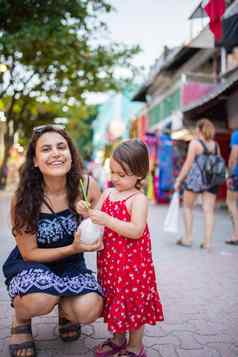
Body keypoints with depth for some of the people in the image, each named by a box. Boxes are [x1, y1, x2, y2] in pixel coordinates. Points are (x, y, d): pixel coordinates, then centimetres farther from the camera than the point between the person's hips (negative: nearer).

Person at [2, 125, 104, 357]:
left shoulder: (87, 185, -16)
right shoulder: (23, 199, -20)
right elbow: (29, 253, -14)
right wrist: (72, 248, -28)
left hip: (71, 264, 2)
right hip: (30, 264, -2)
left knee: (89, 311, -24)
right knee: (41, 301, -34)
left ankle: (64, 307, 15)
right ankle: (20, 319, 5)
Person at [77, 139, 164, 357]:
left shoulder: (138, 199, -15)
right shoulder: (107, 193, 5)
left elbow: (136, 231, -25)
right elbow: (98, 222, 10)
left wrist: (107, 220, -30)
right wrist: (86, 213, -11)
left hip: (132, 262, -6)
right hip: (110, 258, 6)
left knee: (134, 302, 6)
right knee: (115, 300, 19)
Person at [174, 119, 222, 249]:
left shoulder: (195, 143, -5)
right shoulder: (215, 144, 9)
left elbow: (188, 164, -8)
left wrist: (178, 180, -3)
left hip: (195, 178, -4)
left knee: (188, 207, 13)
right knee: (209, 211, 5)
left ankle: (188, 238, 15)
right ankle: (207, 241, 6)